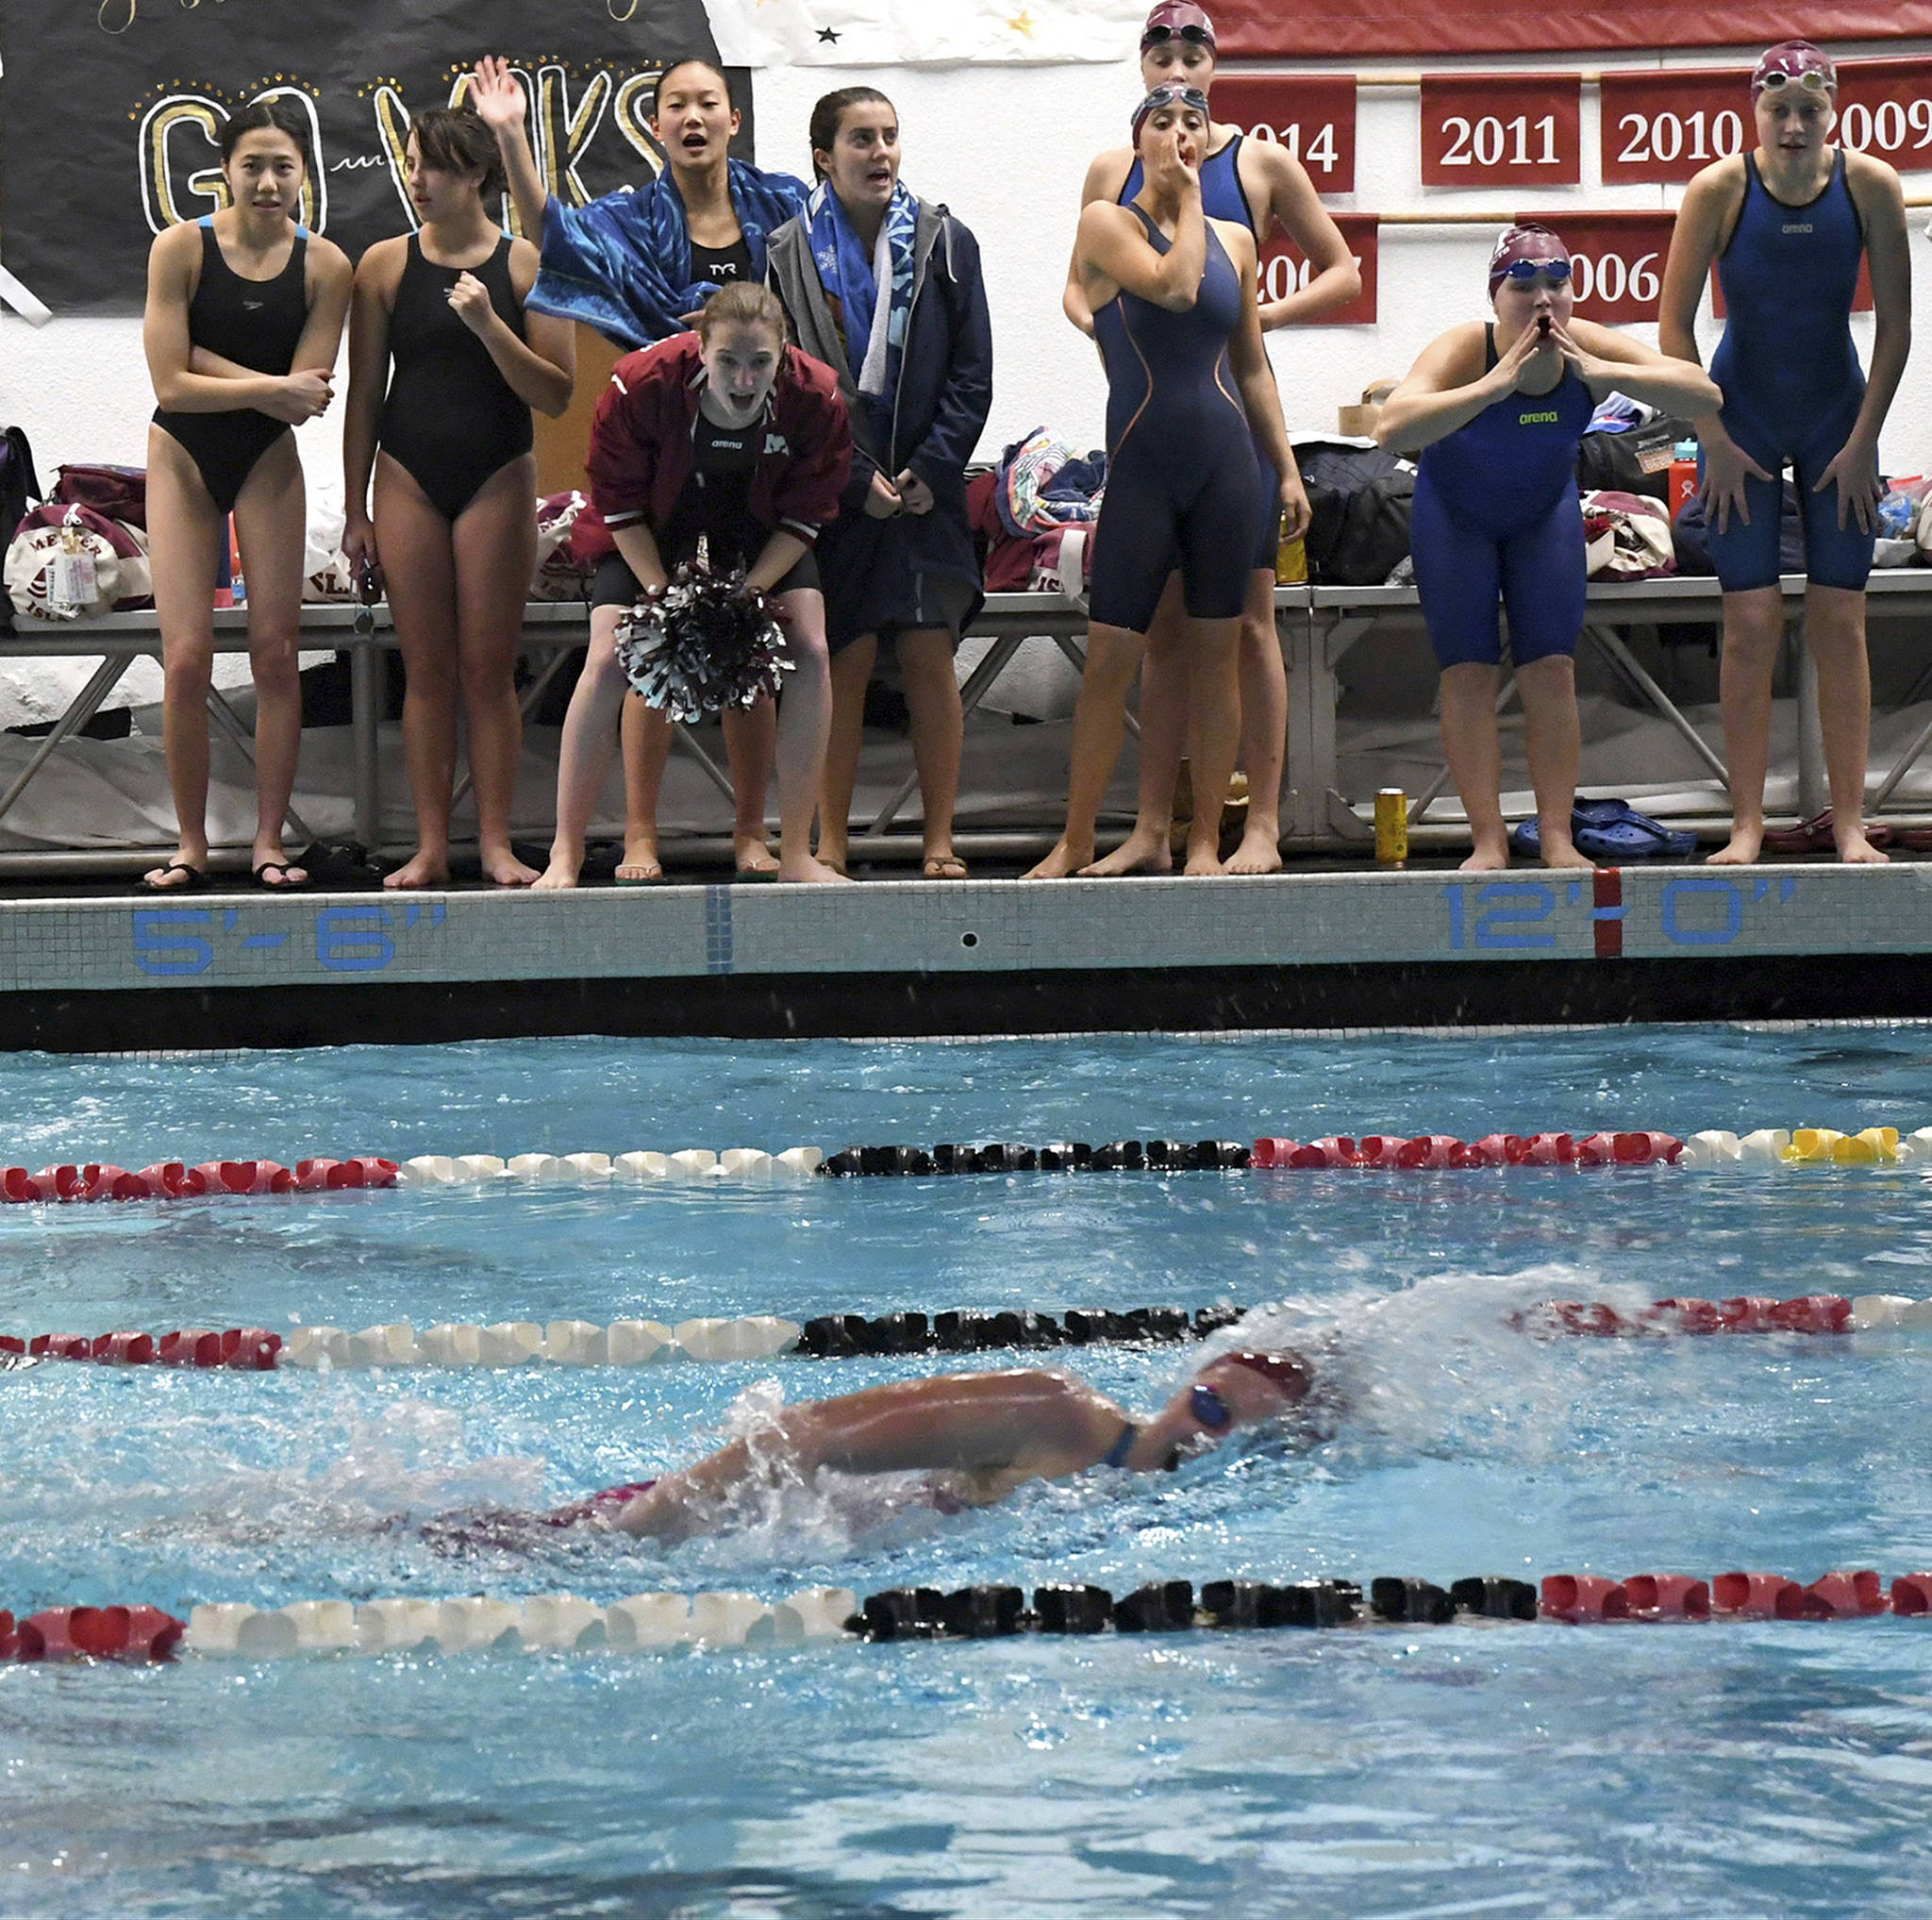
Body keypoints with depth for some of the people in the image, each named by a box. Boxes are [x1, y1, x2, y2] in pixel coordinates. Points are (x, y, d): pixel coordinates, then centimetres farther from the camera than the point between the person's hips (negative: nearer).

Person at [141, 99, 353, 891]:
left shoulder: (324, 265, -8)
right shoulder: (181, 248, -12)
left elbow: (305, 399, -14)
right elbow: (171, 385, -17)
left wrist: (201, 357, -18)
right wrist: (271, 388, -20)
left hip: (268, 465, 1)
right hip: (183, 458, -1)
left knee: (275, 654, -2)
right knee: (186, 657, -6)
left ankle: (269, 842, 5)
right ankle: (190, 846, 3)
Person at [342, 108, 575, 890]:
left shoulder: (525, 265, -2)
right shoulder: (386, 265, 2)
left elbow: (556, 395, -4)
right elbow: (364, 394, 6)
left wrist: (489, 327, -18)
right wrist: (356, 510, 4)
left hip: (497, 479, -1)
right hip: (409, 479, 1)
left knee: (489, 668, 0)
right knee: (426, 669, 3)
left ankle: (496, 844, 5)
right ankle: (430, 847, 6)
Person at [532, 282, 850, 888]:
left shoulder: (815, 398, -29)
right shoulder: (641, 384, -34)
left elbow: (804, 517, -15)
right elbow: (620, 503, -19)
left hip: (759, 523, 2)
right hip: (654, 522, -2)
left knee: (810, 651, -13)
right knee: (607, 661, -15)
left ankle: (797, 855, -4)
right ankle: (564, 857, -7)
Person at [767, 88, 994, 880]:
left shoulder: (944, 243, 5)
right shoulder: (788, 255, 1)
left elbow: (972, 374, 5)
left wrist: (929, 470, -6)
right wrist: (855, 479, -8)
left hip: (924, 489, 1)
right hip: (832, 490, -1)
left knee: (931, 658, -2)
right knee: (844, 663, -4)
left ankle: (939, 842, 2)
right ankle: (828, 845, 1)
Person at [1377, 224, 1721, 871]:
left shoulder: (1587, 348, -25)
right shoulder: (1465, 350, -33)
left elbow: (1704, 393, -32)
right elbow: (1392, 427, -49)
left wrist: (1603, 374, -44)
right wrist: (1495, 386, -54)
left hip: (1545, 512, 2)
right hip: (1456, 514, -2)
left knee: (1552, 670, -3)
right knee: (1468, 673, -7)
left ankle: (1557, 837, 1)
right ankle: (1488, 841, -4)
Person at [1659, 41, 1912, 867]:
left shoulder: (1870, 185, -12)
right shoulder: (1719, 189, -15)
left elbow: (1895, 324, -4)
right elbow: (1673, 325, -9)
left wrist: (1863, 440, -6)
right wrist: (1715, 441, -10)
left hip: (1837, 419, 1)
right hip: (1743, 419, -1)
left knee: (1839, 621, -1)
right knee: (1750, 623, -6)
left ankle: (1849, 823, 3)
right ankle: (1747, 825, -2)